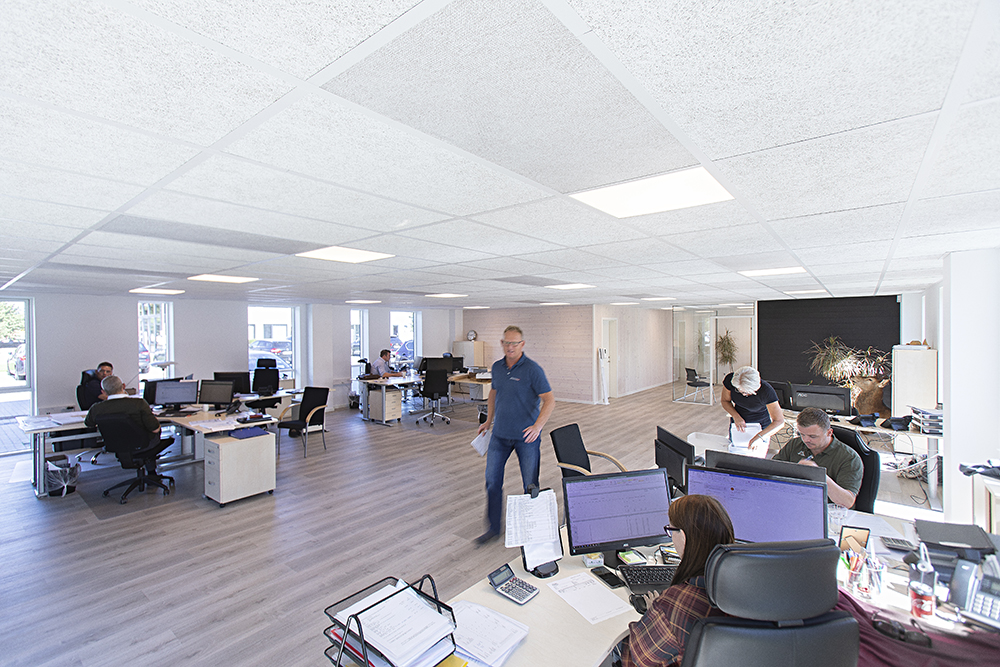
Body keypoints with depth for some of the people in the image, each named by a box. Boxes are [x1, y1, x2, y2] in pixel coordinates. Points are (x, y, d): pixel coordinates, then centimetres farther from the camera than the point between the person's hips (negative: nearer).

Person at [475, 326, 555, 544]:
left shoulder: (533, 369, -14)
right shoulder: (497, 367, 5)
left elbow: (549, 400, -15)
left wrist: (538, 426, -27)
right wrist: (489, 420, 17)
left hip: (526, 436, -5)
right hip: (500, 434, 5)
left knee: (531, 484, 7)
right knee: (492, 480, 8)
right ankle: (493, 527, 25)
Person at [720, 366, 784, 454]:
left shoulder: (766, 391, -29)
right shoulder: (730, 380, -23)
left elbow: (779, 421, -26)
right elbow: (725, 401, -5)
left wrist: (759, 437, -39)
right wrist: (736, 416, -23)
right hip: (737, 423, 2)